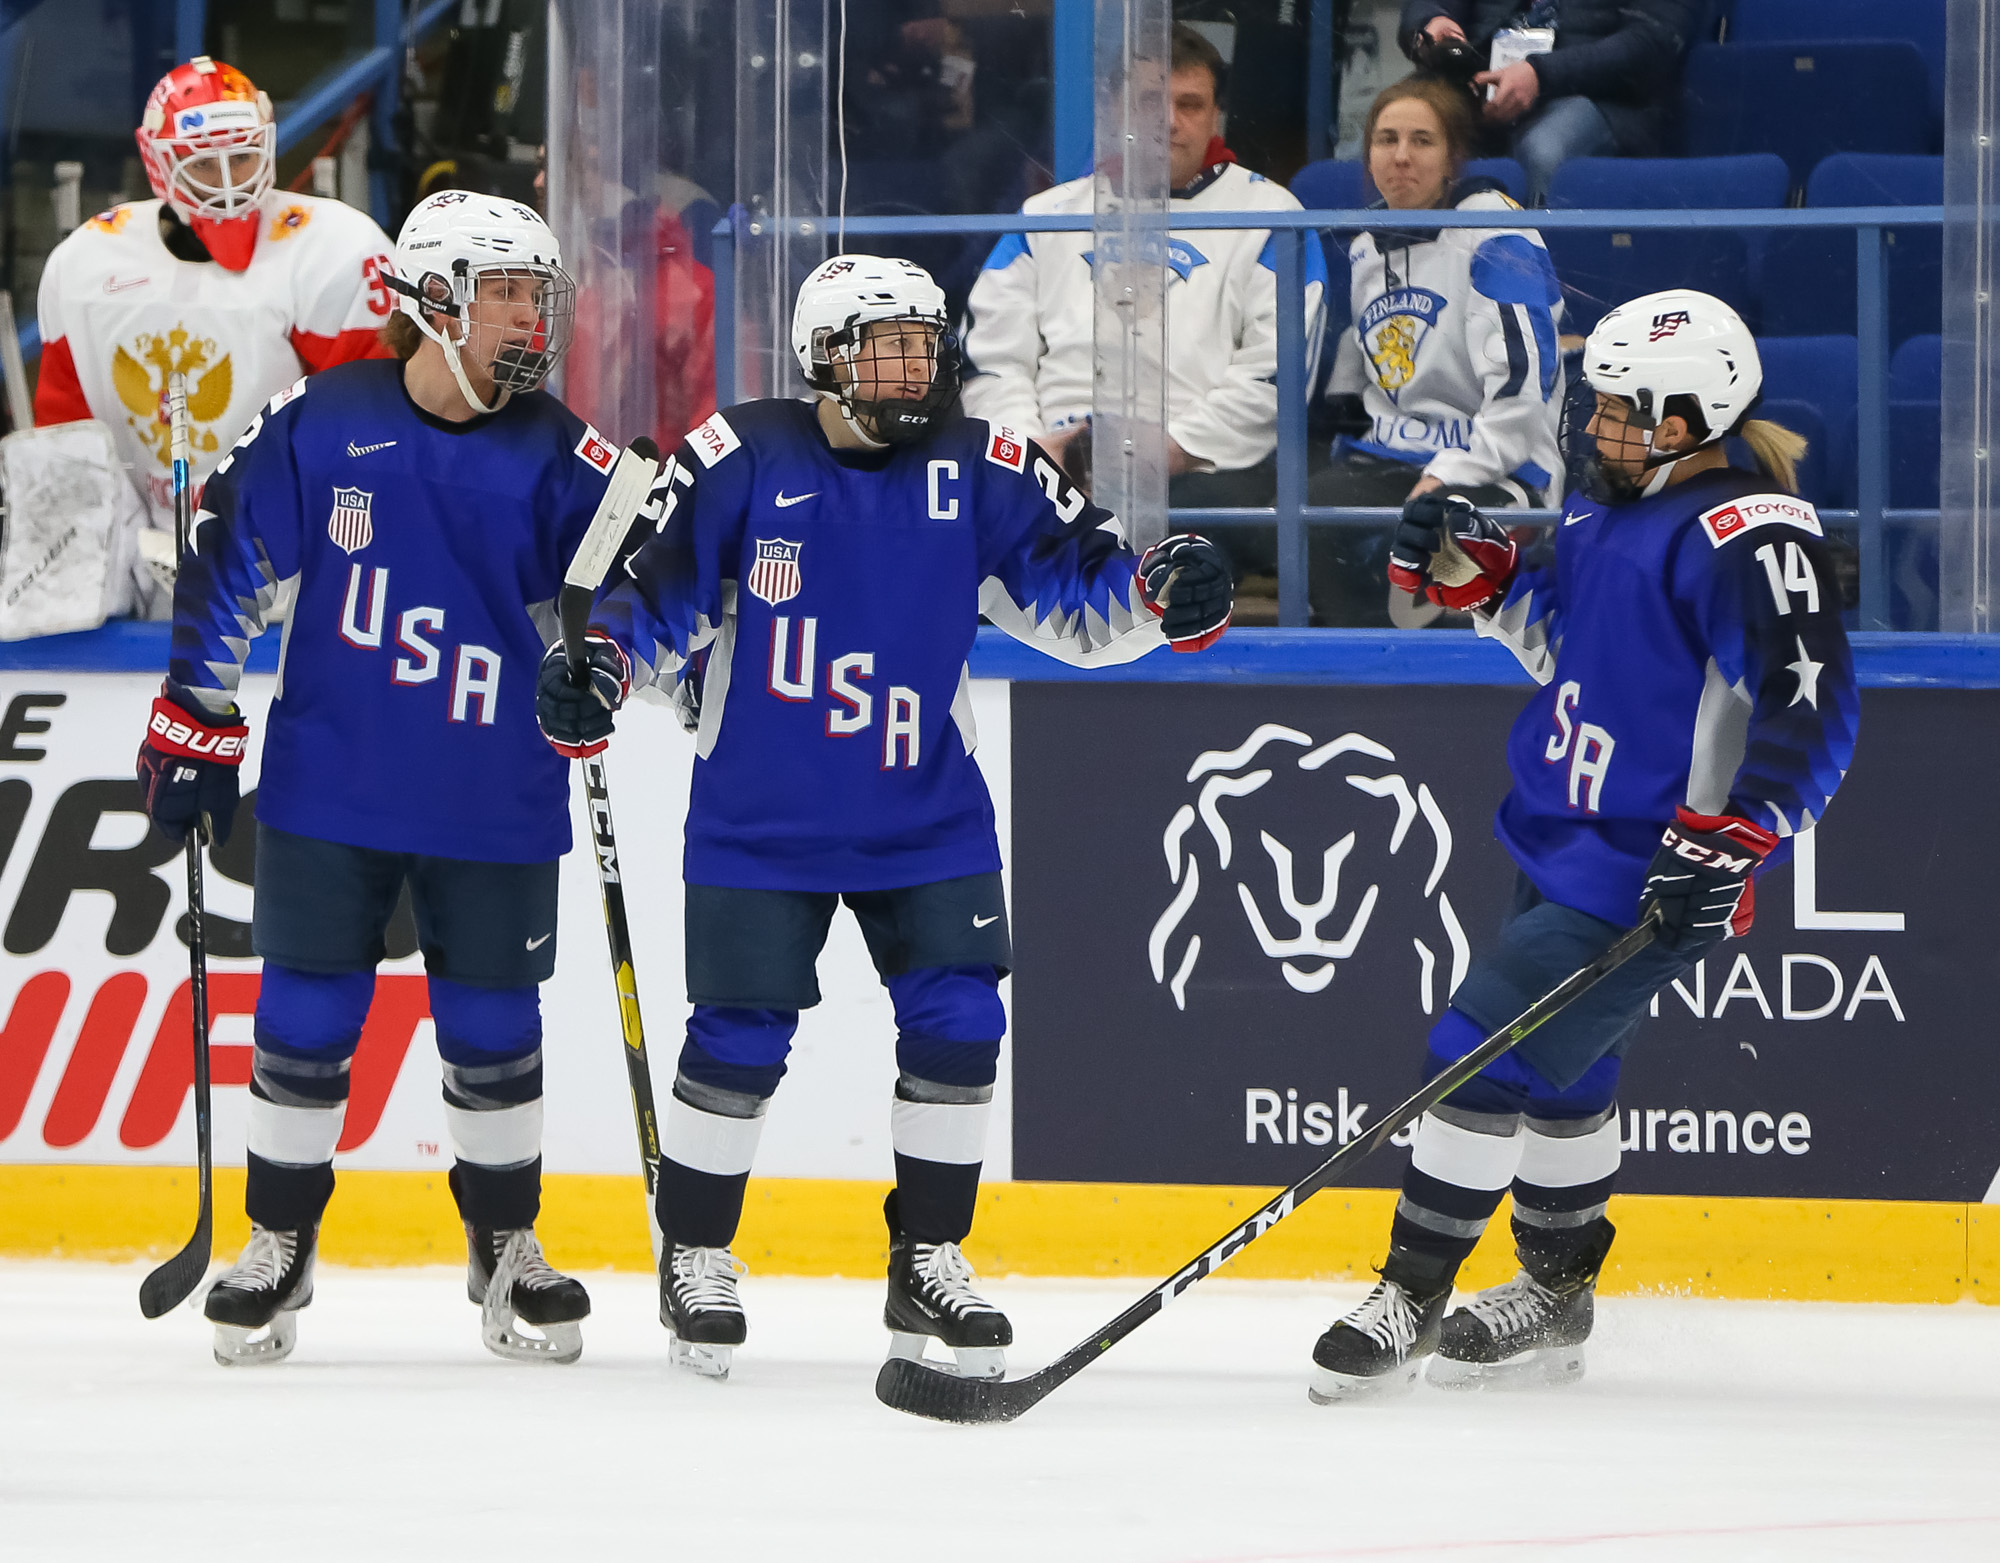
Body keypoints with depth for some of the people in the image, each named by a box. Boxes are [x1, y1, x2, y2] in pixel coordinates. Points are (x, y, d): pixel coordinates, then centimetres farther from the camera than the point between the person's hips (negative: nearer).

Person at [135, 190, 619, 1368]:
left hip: (495, 806, 1)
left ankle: (508, 1247, 25)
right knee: (305, 1021, 5)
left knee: (494, 1030, 8)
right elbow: (228, 562, 2)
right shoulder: (319, 426, -5)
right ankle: (279, 1247, 19)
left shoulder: (558, 458, -2)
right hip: (328, 788, -1)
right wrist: (195, 717, 4)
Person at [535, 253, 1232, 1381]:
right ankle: (695, 1257, 18)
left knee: (959, 1024, -5)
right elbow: (656, 594, -3)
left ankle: (929, 1265, 11)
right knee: (741, 1035, -2)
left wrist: (1163, 591, -22)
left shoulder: (982, 472, -2)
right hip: (761, 813, -2)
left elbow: (1079, 597, -2)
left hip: (925, 812, 3)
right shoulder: (742, 462, -9)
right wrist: (597, 668, -21)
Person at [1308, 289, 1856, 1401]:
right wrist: (1477, 573, 6)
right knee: (1563, 1068, 20)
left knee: (1487, 1046, -12)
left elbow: (1814, 707, -28)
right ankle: (1557, 1293, 36)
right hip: (1562, 841, 10)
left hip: (1651, 870, -10)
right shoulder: (1611, 508, 8)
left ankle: (1413, 1295, -1)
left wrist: (1730, 843, -34)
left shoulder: (1749, 534, -21)